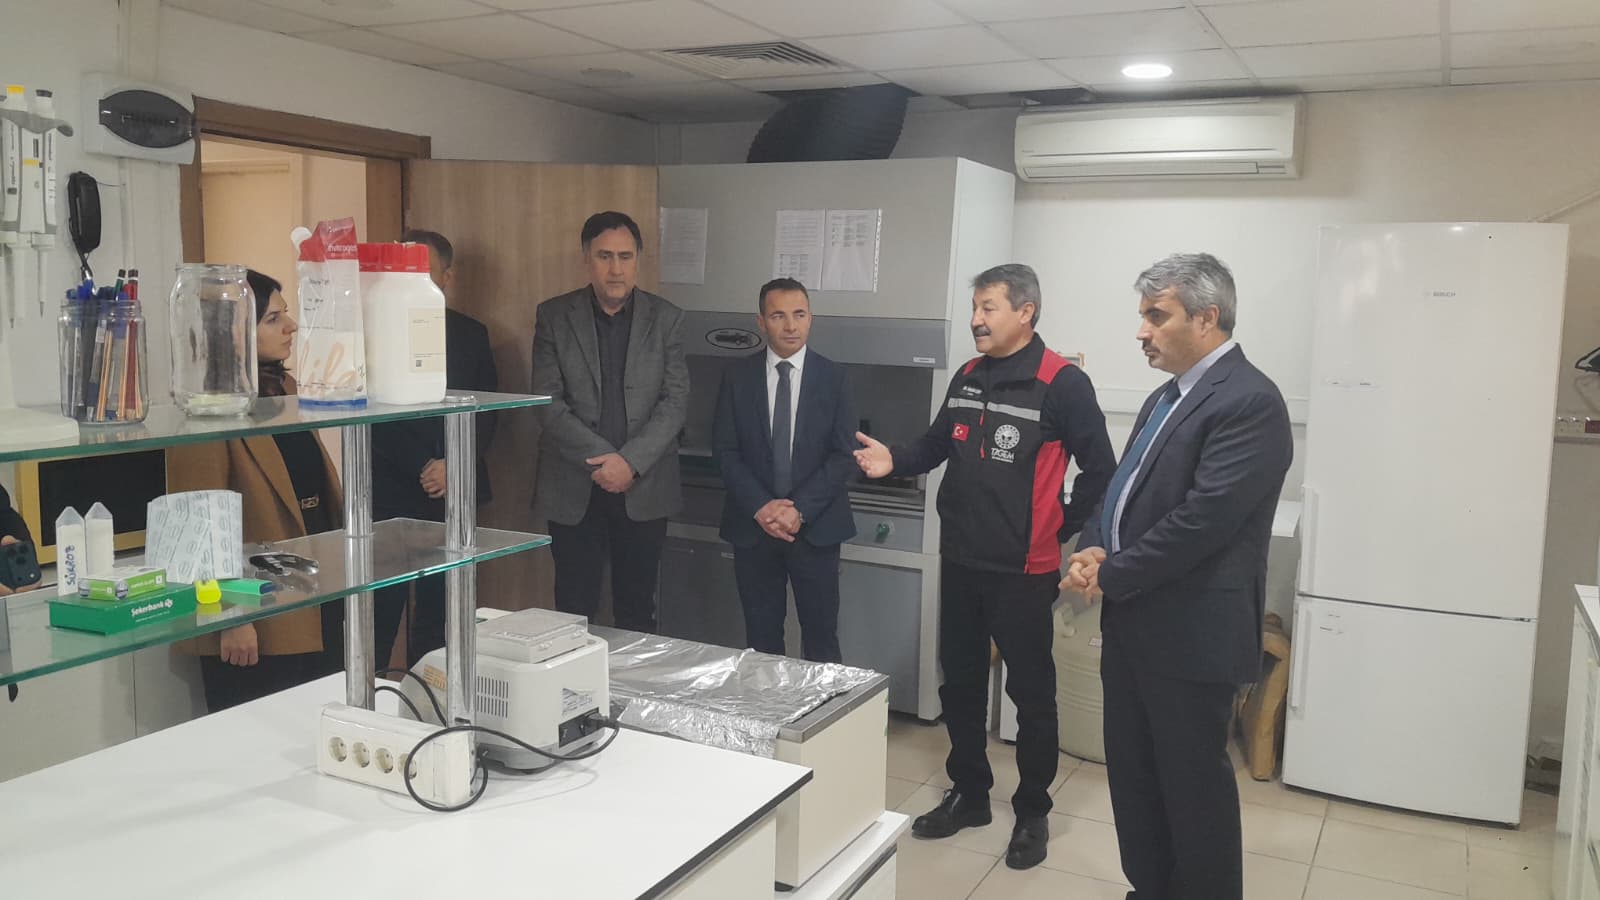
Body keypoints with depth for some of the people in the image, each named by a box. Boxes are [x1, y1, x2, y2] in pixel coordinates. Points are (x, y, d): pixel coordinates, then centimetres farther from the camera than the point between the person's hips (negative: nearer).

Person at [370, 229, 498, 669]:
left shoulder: (471, 333, 10)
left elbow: (486, 412, 7)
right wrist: (423, 469, -12)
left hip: (452, 491, 3)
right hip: (389, 494, -3)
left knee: (437, 613, 9)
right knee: (381, 611, -1)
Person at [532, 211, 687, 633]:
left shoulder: (666, 318, 3)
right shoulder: (553, 316, 1)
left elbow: (676, 400, -3)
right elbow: (548, 402, -5)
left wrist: (630, 462, -14)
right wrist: (602, 459, -14)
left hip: (644, 486, 1)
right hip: (572, 487, 0)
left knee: (637, 611, 9)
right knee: (573, 611, 5)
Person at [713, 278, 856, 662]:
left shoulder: (833, 377, 1)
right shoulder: (737, 376, 4)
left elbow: (844, 454, -4)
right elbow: (725, 450, 0)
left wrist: (800, 510, -14)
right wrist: (760, 507, -13)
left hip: (815, 526, -1)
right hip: (753, 526, 1)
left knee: (821, 639, 4)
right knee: (761, 639, 8)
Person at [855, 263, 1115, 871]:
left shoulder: (1063, 384, -13)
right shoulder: (966, 378, 9)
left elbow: (1100, 470, -11)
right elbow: (937, 445, 16)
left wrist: (1059, 531, -5)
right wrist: (895, 462, -4)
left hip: (1022, 570, -6)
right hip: (959, 561, 7)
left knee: (1031, 692, 7)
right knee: (960, 683, 16)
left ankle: (1032, 813, 23)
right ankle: (969, 795, 32)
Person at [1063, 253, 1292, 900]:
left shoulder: (1248, 401, -16)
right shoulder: (1167, 396, 14)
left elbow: (1202, 520, -23)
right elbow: (1124, 489, 17)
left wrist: (1109, 575, -15)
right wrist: (1094, 548, -3)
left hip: (1192, 631, -9)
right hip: (1134, 623, 9)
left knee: (1194, 784, 6)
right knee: (1132, 774, 18)